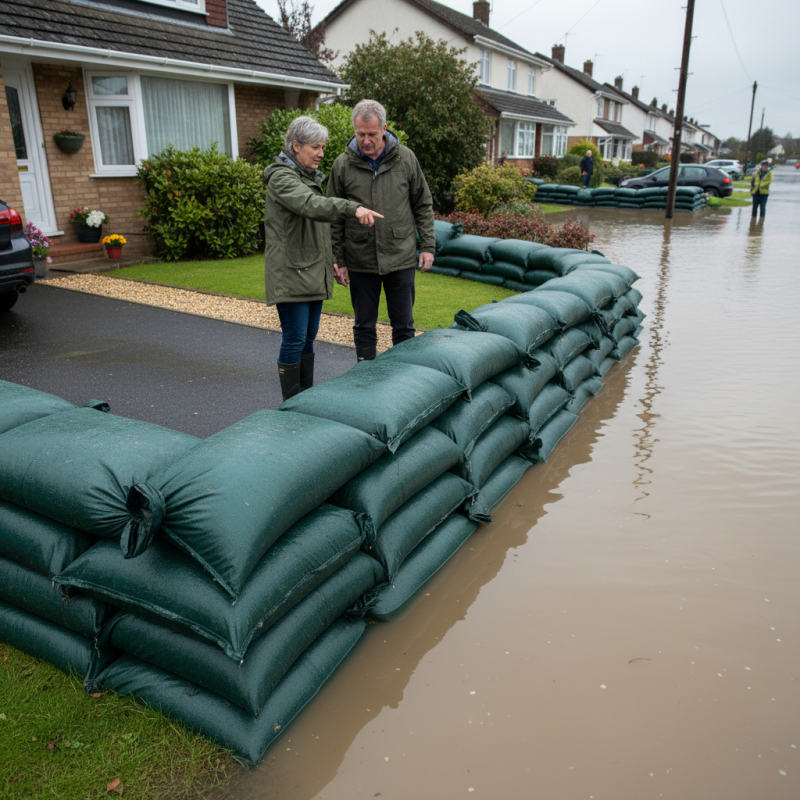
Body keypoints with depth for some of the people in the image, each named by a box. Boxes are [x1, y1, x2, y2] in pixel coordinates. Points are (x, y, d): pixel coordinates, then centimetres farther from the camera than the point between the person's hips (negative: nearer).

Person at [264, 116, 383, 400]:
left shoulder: (309, 176, 18)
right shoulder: (282, 177, -13)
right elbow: (311, 205, -33)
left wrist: (331, 260, 25)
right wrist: (353, 208, -46)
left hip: (313, 273, 9)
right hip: (291, 273, -9)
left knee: (309, 338, 13)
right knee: (294, 339, -6)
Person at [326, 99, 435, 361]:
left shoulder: (406, 159, 0)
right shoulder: (343, 164, -2)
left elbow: (423, 205, 8)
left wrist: (427, 246, 1)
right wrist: (338, 261, -1)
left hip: (401, 259, 0)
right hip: (360, 262, 0)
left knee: (403, 325, 8)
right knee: (364, 326, 10)